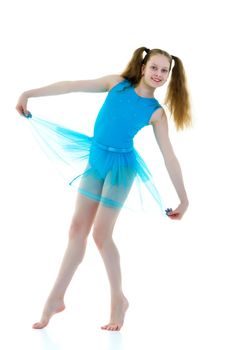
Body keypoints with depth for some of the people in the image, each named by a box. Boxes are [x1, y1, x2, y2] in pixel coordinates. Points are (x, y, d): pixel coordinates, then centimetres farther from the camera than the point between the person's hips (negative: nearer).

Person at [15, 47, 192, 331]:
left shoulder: (156, 112, -6)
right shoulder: (118, 83, -1)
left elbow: (169, 157, -4)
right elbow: (72, 86, -1)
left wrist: (183, 198, -5)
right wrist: (29, 94, -4)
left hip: (120, 167, -4)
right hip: (95, 161, 4)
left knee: (101, 234, -5)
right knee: (78, 228, 6)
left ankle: (118, 299, 12)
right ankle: (56, 298, 12)